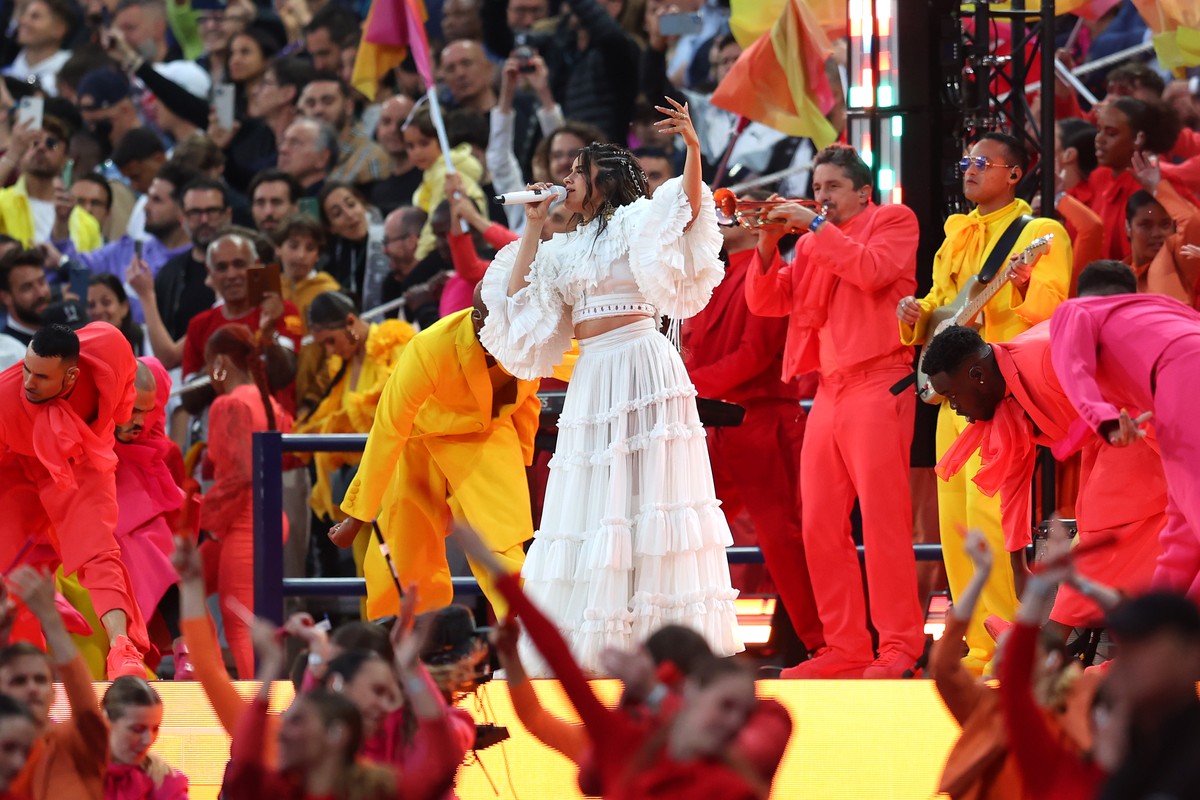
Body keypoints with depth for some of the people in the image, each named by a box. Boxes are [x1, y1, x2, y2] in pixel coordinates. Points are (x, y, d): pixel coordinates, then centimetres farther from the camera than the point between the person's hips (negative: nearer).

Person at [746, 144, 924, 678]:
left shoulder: (892, 221, 6)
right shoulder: (810, 245, 21)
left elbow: (872, 270, -13)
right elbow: (764, 302, 14)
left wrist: (816, 226, -9)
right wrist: (769, 242, 0)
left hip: (877, 385, -7)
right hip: (828, 393, 7)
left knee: (883, 521, -10)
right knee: (820, 527, 2)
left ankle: (899, 648, -10)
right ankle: (845, 648, 6)